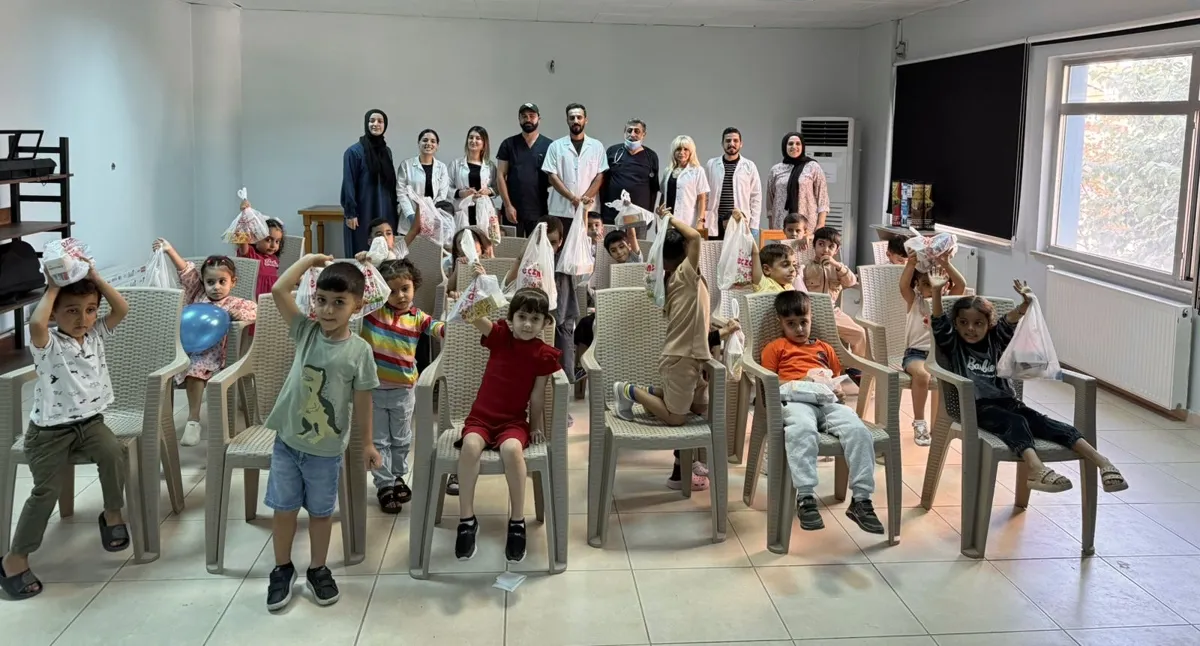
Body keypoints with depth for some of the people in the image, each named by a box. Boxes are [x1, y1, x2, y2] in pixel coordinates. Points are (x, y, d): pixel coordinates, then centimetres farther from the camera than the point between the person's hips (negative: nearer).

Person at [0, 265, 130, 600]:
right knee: (46, 490, -10)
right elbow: (35, 324, -37)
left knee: (113, 453, -26)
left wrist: (95, 278, -9)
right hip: (50, 429, -4)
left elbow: (122, 309, -5)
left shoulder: (95, 335, 4)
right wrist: (52, 290, -23)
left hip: (89, 421, 4)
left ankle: (113, 512, -2)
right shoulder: (48, 344, -13)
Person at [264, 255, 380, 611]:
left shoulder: (359, 350, -12)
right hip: (287, 440, 2)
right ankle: (282, 569, 32)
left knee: (320, 511, 14)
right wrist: (310, 259, -8)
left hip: (326, 449, -2)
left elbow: (362, 400, -5)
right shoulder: (305, 331, -5)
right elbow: (279, 290, -13)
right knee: (284, 508, 13)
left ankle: (318, 570, 33)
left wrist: (367, 443, 0)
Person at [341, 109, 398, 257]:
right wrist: (350, 213, -13)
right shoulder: (354, 151, -6)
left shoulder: (387, 151, 11)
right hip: (362, 213, -5)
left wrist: (394, 209, 11)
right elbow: (348, 184, -8)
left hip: (385, 212, 5)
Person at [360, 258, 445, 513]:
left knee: (402, 439, 18)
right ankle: (384, 485, 19)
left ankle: (397, 477, 38)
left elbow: (438, 328, -13)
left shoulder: (417, 317, -2)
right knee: (379, 440, 8)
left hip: (403, 389, 2)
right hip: (373, 388, -2)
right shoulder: (372, 308, -7)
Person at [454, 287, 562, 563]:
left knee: (512, 449, -35)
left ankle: (517, 522, -18)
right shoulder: (499, 335, 2)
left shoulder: (544, 355, -2)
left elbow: (537, 396, 3)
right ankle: (466, 520, -19)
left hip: (514, 421, -1)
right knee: (470, 446, -32)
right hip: (480, 416, 1)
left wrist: (535, 428, 7)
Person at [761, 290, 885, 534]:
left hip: (827, 400, 4)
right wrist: (801, 381, -2)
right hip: (795, 399, -3)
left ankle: (861, 499, -27)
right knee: (803, 429, -41)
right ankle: (805, 498, -42)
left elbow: (839, 379, 34)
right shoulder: (775, 347, 27)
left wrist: (838, 388, 8)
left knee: (858, 430, -29)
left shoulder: (824, 348, 38)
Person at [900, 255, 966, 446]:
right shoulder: (915, 300, 4)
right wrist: (911, 263, -30)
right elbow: (903, 286, -16)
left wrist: (945, 264, -23)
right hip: (916, 353, -2)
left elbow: (961, 285, -11)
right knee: (921, 374, -35)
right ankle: (919, 422, -18)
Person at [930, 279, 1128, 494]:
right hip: (977, 406, -4)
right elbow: (939, 325, -8)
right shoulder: (953, 345, 8)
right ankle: (1036, 469, -58)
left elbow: (1009, 322, 1)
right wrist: (937, 291, -24)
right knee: (1016, 422, -31)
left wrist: (1025, 304, -21)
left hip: (1006, 401, 4)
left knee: (1042, 422, -18)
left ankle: (1101, 461, -32)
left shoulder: (994, 341, 18)